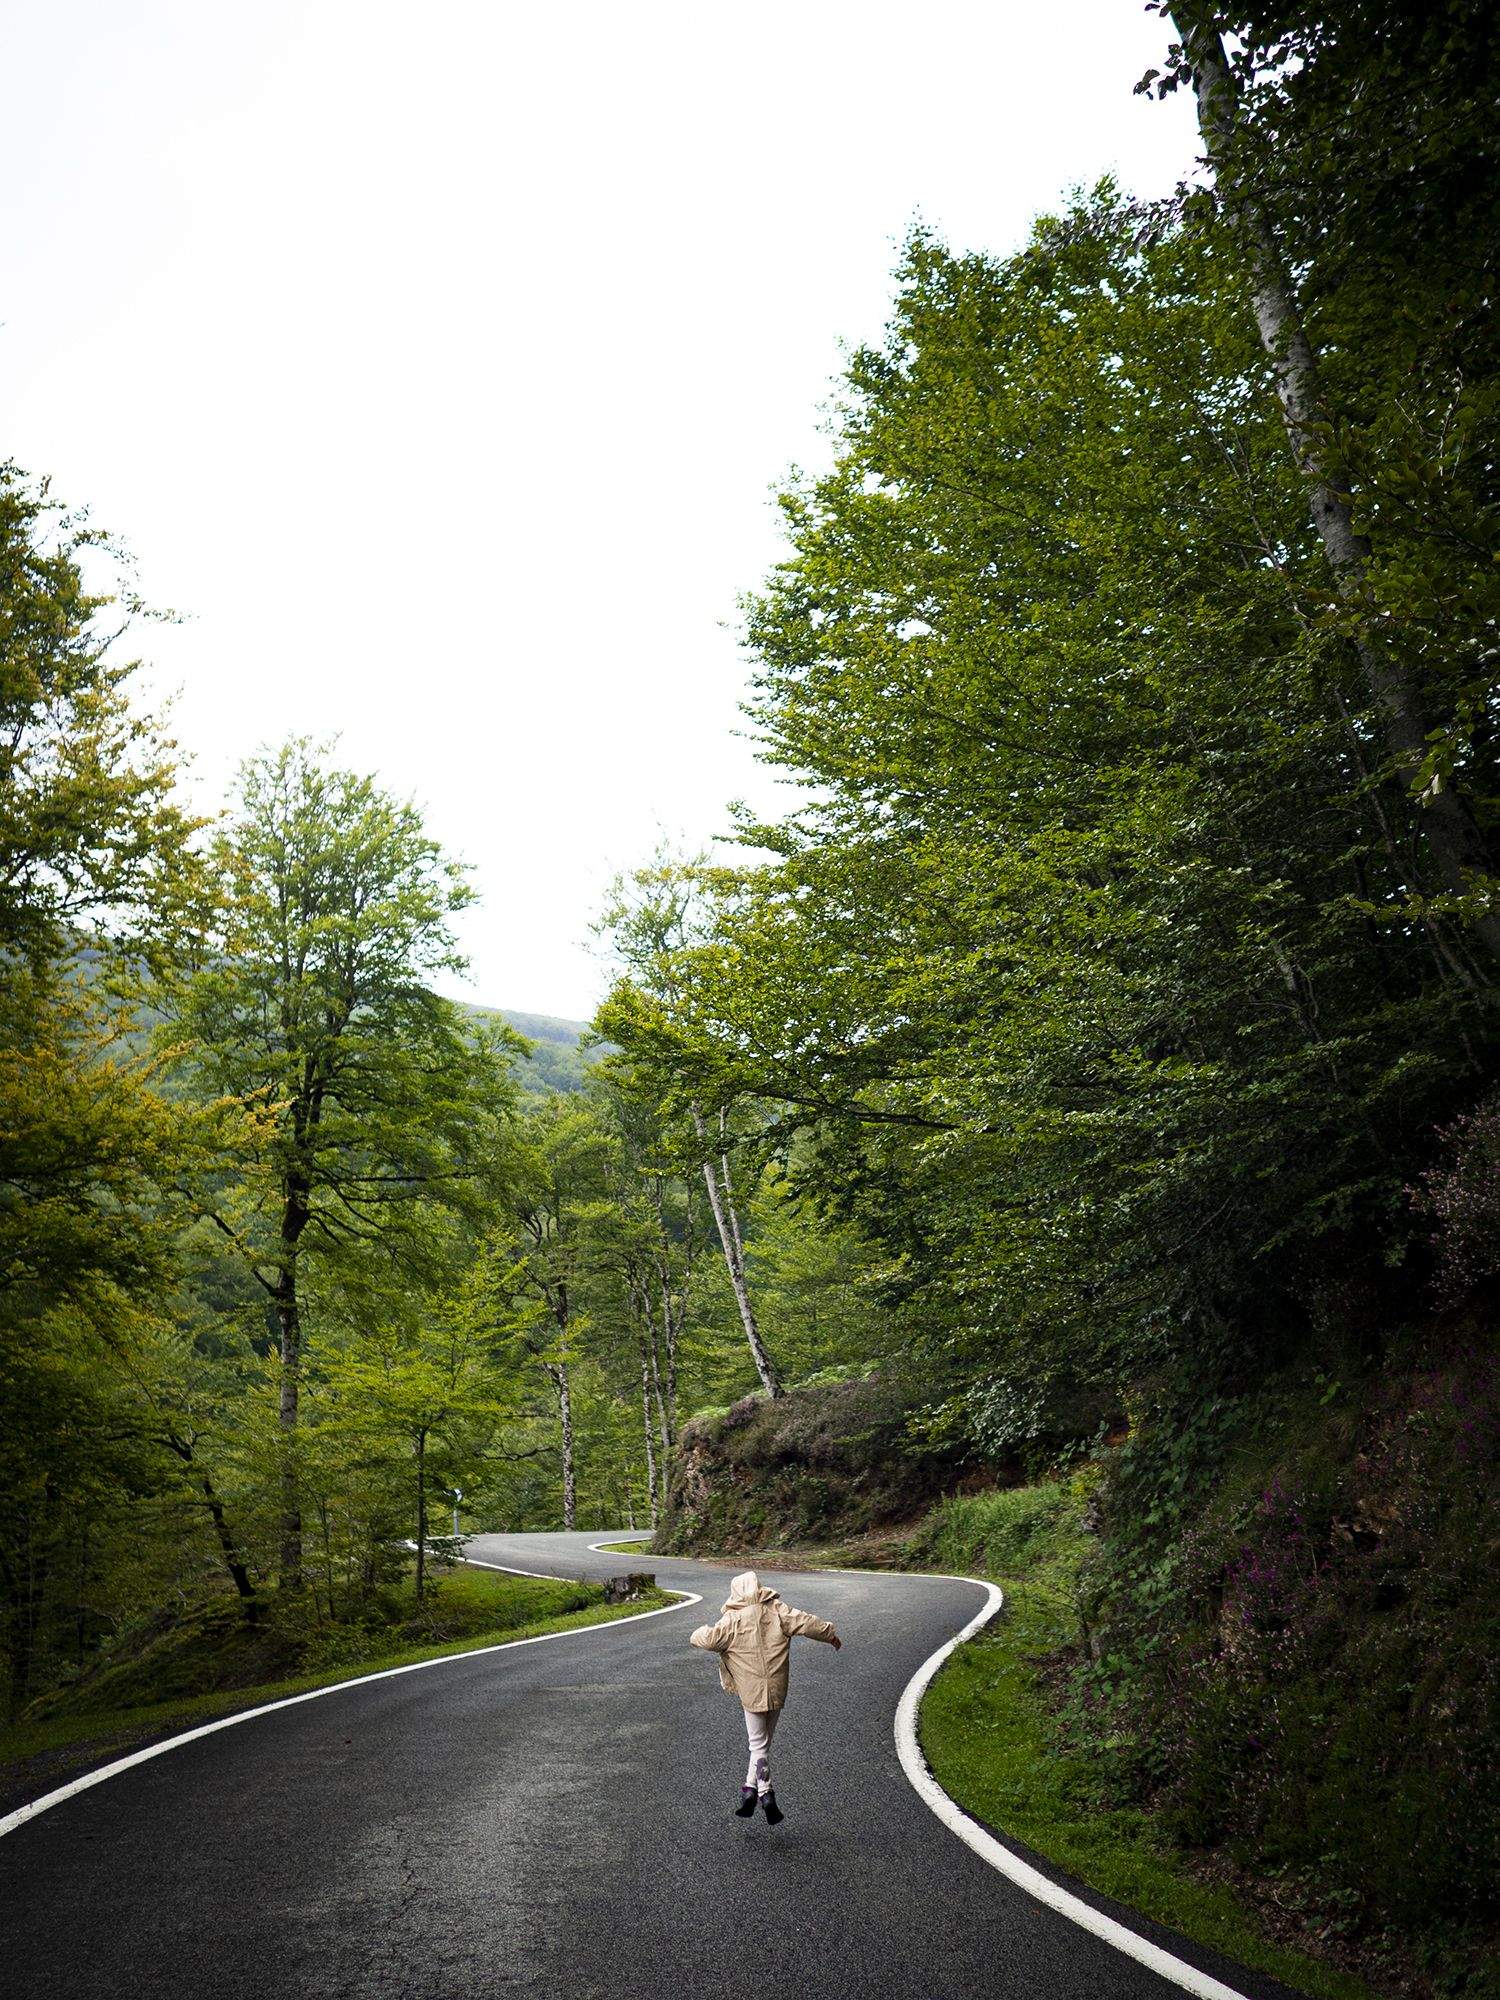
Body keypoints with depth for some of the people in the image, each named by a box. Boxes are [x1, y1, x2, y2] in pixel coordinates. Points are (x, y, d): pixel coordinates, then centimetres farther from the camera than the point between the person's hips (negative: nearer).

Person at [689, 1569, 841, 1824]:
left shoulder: (733, 1620, -8)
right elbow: (806, 1623, -4)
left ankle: (766, 1794, -7)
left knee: (759, 1745, 6)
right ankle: (750, 1789, 15)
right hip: (777, 1689, 3)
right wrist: (831, 1635, 11)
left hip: (751, 1692, -3)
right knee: (763, 1741, 17)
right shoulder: (777, 1611, -2)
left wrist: (699, 1633, 11)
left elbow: (708, 1640, -13)